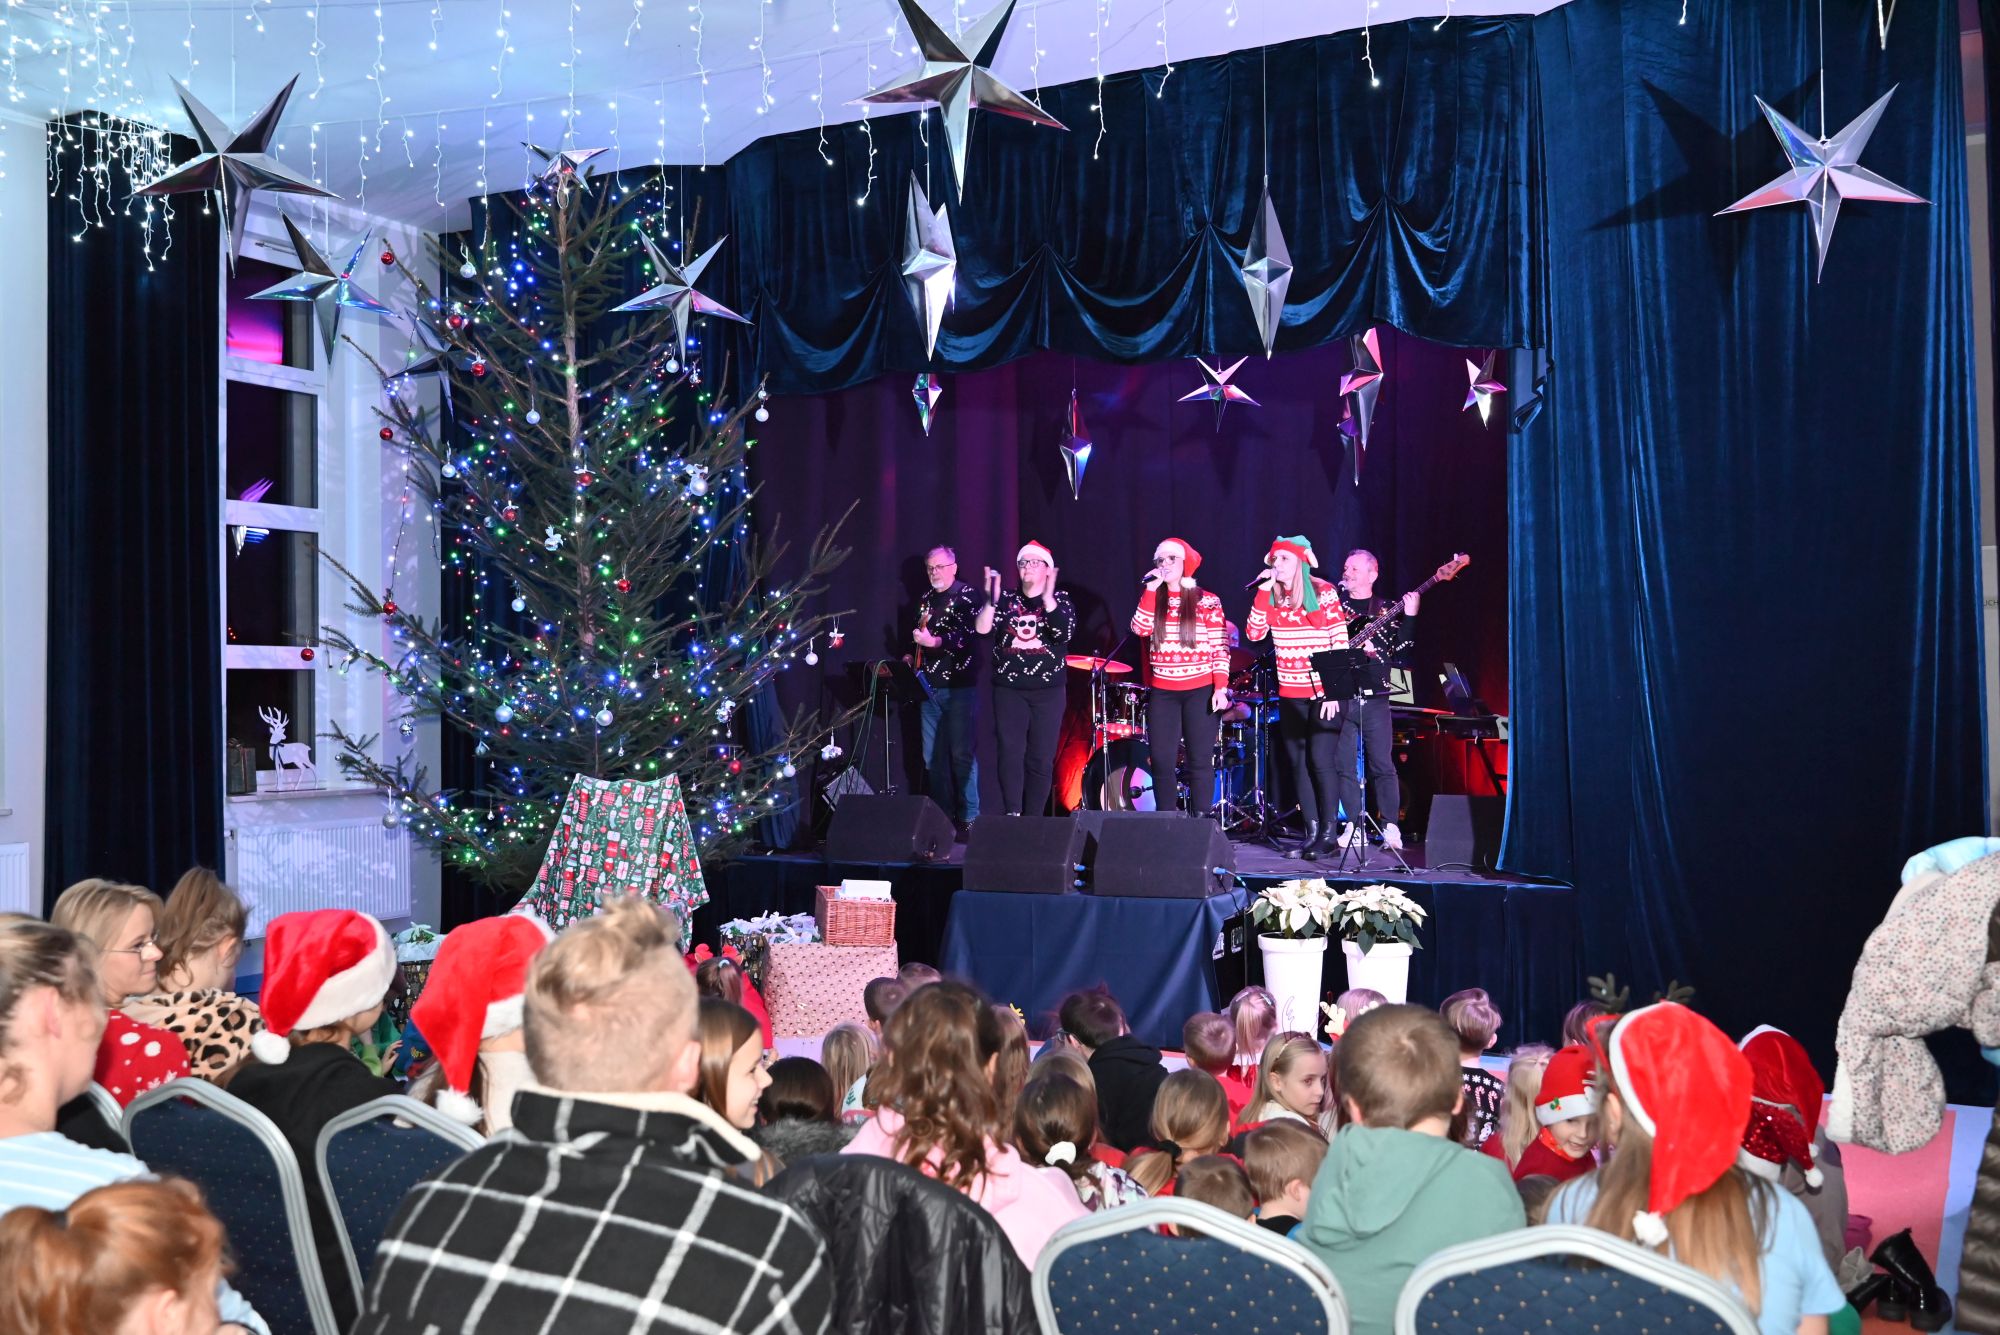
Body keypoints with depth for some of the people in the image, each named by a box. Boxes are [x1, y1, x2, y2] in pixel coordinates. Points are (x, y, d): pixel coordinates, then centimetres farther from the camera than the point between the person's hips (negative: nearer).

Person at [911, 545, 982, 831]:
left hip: (959, 686, -7)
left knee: (961, 754, -6)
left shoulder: (966, 595, -3)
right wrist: (912, 657, 11)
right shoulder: (926, 600, 17)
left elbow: (968, 635, -17)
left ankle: (969, 817, 1)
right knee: (932, 756, 6)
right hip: (929, 686, 7)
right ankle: (943, 815, 13)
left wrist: (934, 641, -26)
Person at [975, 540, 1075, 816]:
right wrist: (991, 599, -20)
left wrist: (1047, 597, -24)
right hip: (1009, 689, 1)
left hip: (1048, 691, -1)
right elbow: (982, 628, -6)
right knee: (1010, 753, -12)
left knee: (1041, 759, 0)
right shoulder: (1007, 600, 9)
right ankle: (1012, 815, -13)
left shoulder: (1060, 600, 5)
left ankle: (1032, 820, 8)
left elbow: (1065, 633, -15)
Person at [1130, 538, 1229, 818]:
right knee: (1161, 761, 2)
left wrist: (1221, 688, -12)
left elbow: (1220, 649, -3)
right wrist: (1150, 589, -9)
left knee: (1199, 761, 1)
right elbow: (1140, 629, -10)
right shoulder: (1152, 600, 10)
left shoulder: (1208, 602, -1)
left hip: (1201, 691, -3)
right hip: (1162, 692, 3)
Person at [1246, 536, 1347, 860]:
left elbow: (1340, 643, -8)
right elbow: (1254, 632, -6)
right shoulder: (1272, 597, 6)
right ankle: (1311, 832, 14)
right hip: (1290, 694, 5)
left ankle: (1328, 833, 1)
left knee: (1321, 760, -9)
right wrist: (1263, 591, -10)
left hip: (1323, 692, -5)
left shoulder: (1323, 593, -7)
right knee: (1297, 762, 6)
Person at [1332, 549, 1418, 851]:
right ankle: (1356, 825, 11)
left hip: (1375, 698, -1)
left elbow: (1401, 650, -2)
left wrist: (1409, 616, -12)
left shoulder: (1387, 610, 9)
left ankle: (1391, 827, 4)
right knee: (1344, 765, 2)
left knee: (1382, 765, -3)